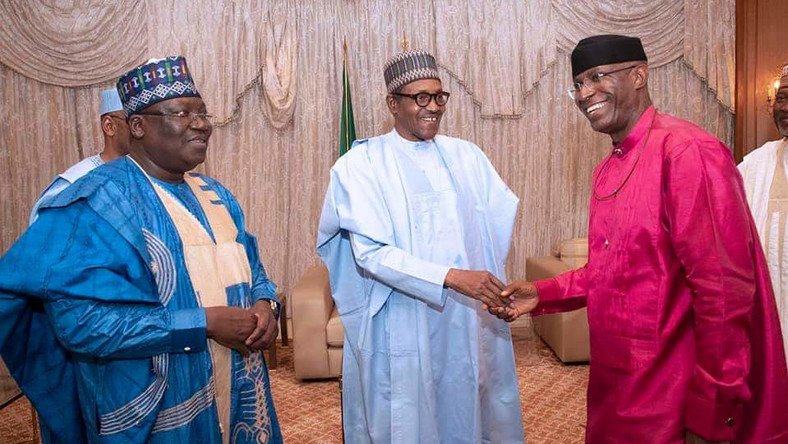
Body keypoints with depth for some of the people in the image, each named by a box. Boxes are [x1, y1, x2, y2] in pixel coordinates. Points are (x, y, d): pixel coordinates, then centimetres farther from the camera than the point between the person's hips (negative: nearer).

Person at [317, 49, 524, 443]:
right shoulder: (362, 164, -8)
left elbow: (511, 219, 3)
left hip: (468, 322, 4)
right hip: (401, 329, -4)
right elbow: (371, 252, -18)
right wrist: (451, 277, -26)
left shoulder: (467, 156, 8)